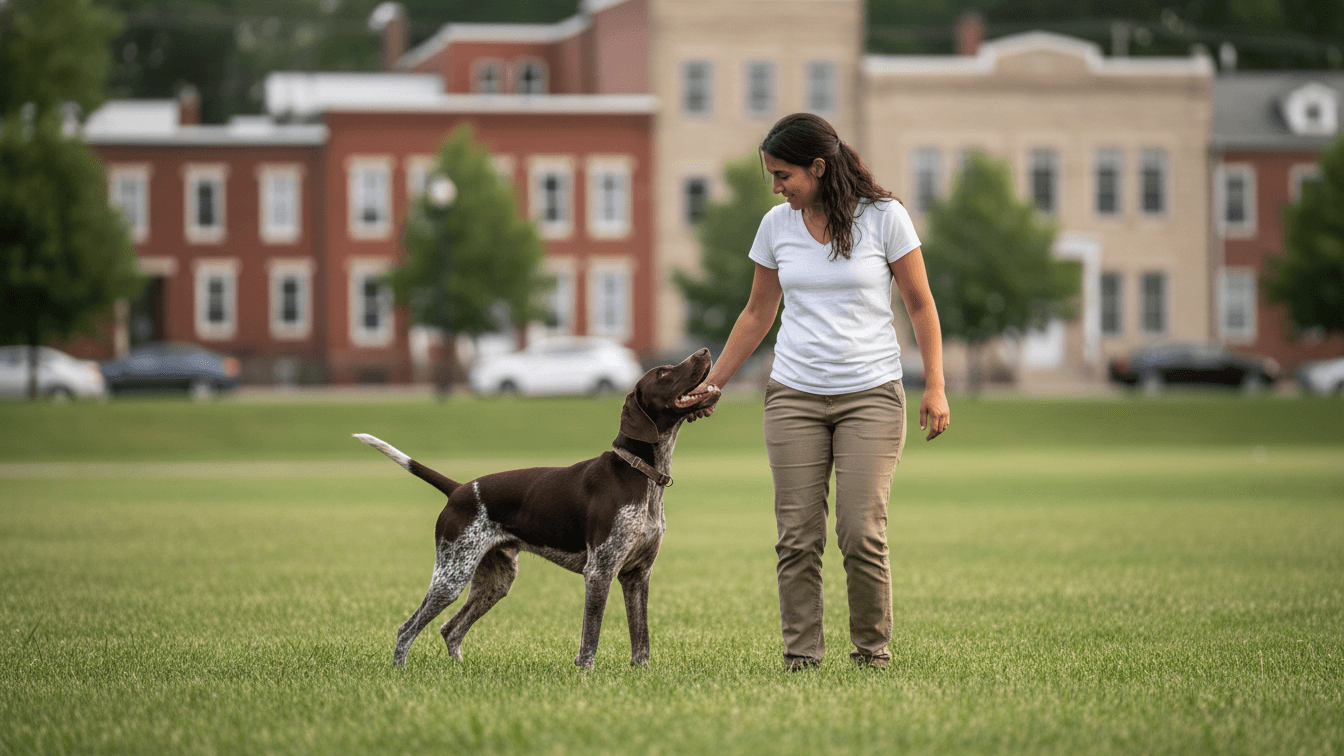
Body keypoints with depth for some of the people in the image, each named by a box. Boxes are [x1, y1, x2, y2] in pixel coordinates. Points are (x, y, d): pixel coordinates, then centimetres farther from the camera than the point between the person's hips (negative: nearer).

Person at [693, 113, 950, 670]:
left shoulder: (884, 217, -5)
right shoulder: (776, 225, 5)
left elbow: (920, 306, 1)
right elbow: (757, 316, 16)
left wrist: (935, 387, -6)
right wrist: (711, 384, 15)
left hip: (871, 393, -3)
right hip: (795, 395, 3)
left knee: (862, 534, -10)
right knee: (798, 538, -3)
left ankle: (873, 652, 6)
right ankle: (801, 657, 3)